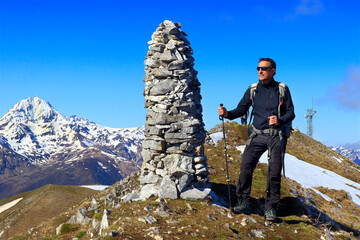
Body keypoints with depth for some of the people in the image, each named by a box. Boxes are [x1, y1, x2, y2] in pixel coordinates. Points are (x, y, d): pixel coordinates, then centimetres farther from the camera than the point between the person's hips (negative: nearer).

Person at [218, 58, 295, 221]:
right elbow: (241, 109, 7)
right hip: (258, 135, 2)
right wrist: (227, 114, -12)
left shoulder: (282, 89, 3)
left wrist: (279, 120, -17)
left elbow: (291, 113, 3)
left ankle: (270, 208, 7)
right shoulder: (252, 90, 9)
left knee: (274, 173, -4)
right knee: (246, 166, -13)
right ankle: (244, 203, -3)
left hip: (277, 135, -2)